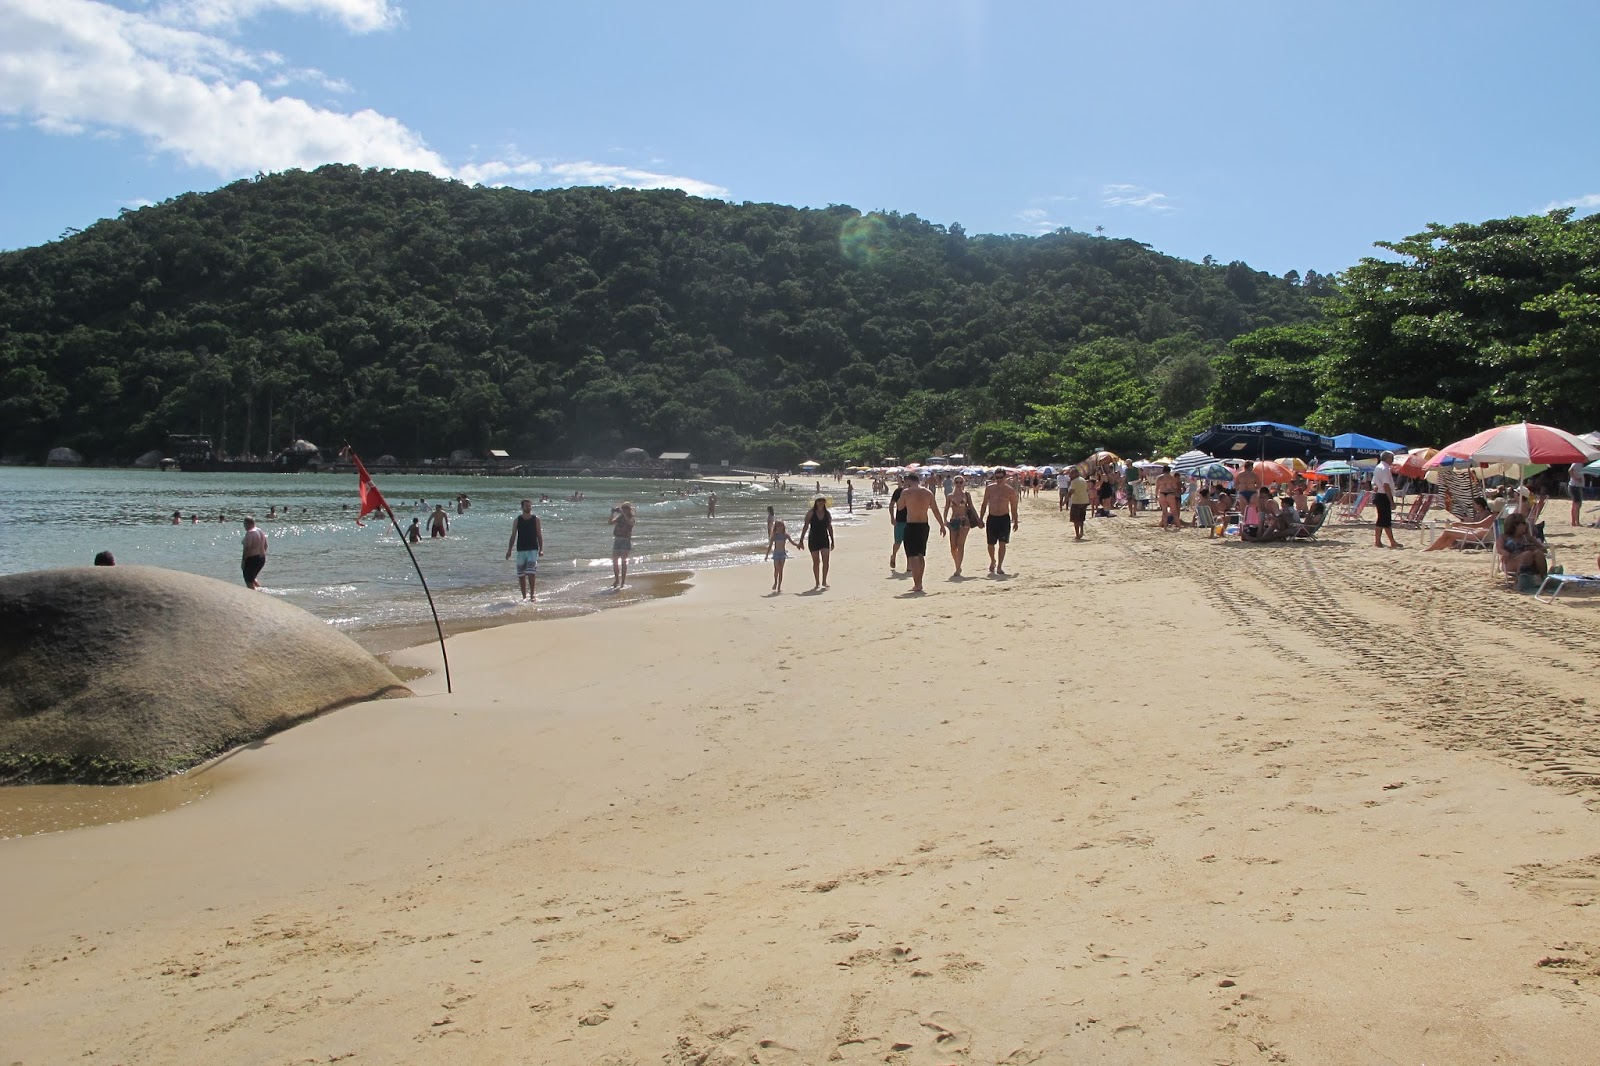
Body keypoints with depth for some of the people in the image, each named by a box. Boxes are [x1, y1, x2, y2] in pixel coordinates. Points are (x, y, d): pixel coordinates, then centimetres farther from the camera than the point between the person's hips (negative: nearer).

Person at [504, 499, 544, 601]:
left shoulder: (536, 519, 3)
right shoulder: (517, 520, 5)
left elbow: (539, 535, 4)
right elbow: (513, 536, 7)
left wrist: (541, 549, -4)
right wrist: (509, 550, 2)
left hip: (533, 549, -2)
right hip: (521, 550, 2)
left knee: (531, 573, -15)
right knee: (521, 575, 4)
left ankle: (532, 596, -11)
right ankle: (524, 597, 13)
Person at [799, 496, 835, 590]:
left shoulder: (827, 513, 5)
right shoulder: (811, 513, -3)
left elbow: (830, 527, 13)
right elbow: (805, 527, -3)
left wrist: (832, 541, 14)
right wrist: (801, 541, -6)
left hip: (824, 539, 2)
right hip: (813, 539, -2)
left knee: (825, 560, -12)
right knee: (816, 562, 3)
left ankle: (824, 581, -1)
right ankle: (817, 583, 13)